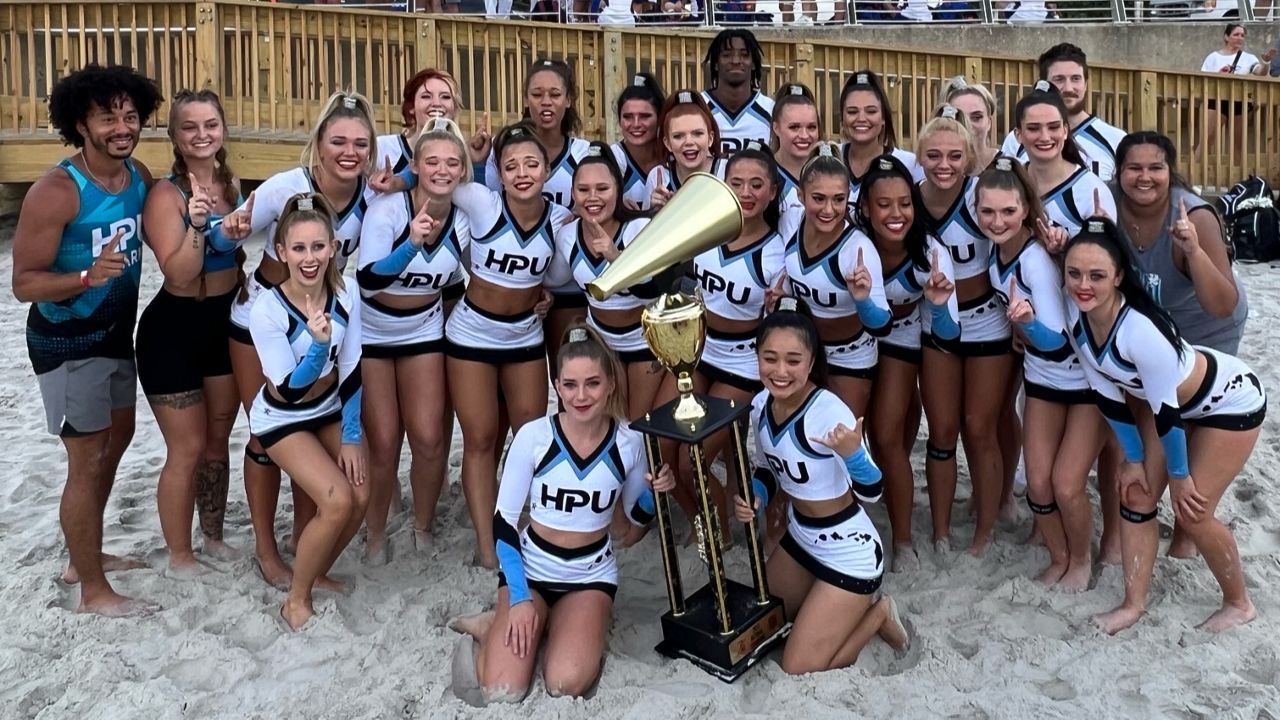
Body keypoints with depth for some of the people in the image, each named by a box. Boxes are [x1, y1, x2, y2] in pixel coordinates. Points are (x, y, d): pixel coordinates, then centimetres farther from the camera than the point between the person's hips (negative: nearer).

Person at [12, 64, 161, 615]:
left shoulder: (140, 176, -3)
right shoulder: (55, 192, -24)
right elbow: (24, 284, -22)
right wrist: (86, 277, -39)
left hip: (116, 332, 9)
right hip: (66, 342, -8)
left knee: (116, 440, 20)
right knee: (87, 462, -2)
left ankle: (85, 556, 38)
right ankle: (93, 591, 13)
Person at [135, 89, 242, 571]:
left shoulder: (232, 184, 3)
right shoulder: (165, 195, -17)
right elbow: (180, 278, -24)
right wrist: (196, 225, -35)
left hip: (226, 323, 6)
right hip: (173, 330, -6)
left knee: (218, 440, 16)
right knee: (188, 448, 2)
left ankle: (214, 539, 33)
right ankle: (180, 559, 18)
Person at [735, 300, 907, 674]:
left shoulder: (830, 411, -30)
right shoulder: (761, 404, -9)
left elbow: (870, 493, -27)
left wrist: (852, 454, -47)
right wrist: (752, 499, -12)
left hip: (849, 553, -7)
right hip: (800, 538, 8)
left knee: (798, 670, -2)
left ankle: (877, 614, 17)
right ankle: (848, 611, 34)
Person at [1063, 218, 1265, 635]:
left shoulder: (1141, 330, -39)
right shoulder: (1076, 314, -18)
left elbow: (1165, 413, -26)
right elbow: (1108, 395, -7)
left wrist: (1179, 475, -13)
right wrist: (1134, 459, -1)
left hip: (1232, 403, -7)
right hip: (1183, 406, 7)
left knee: (1193, 511, -4)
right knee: (1136, 495, 2)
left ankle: (1239, 605, 21)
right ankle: (1134, 604, 15)